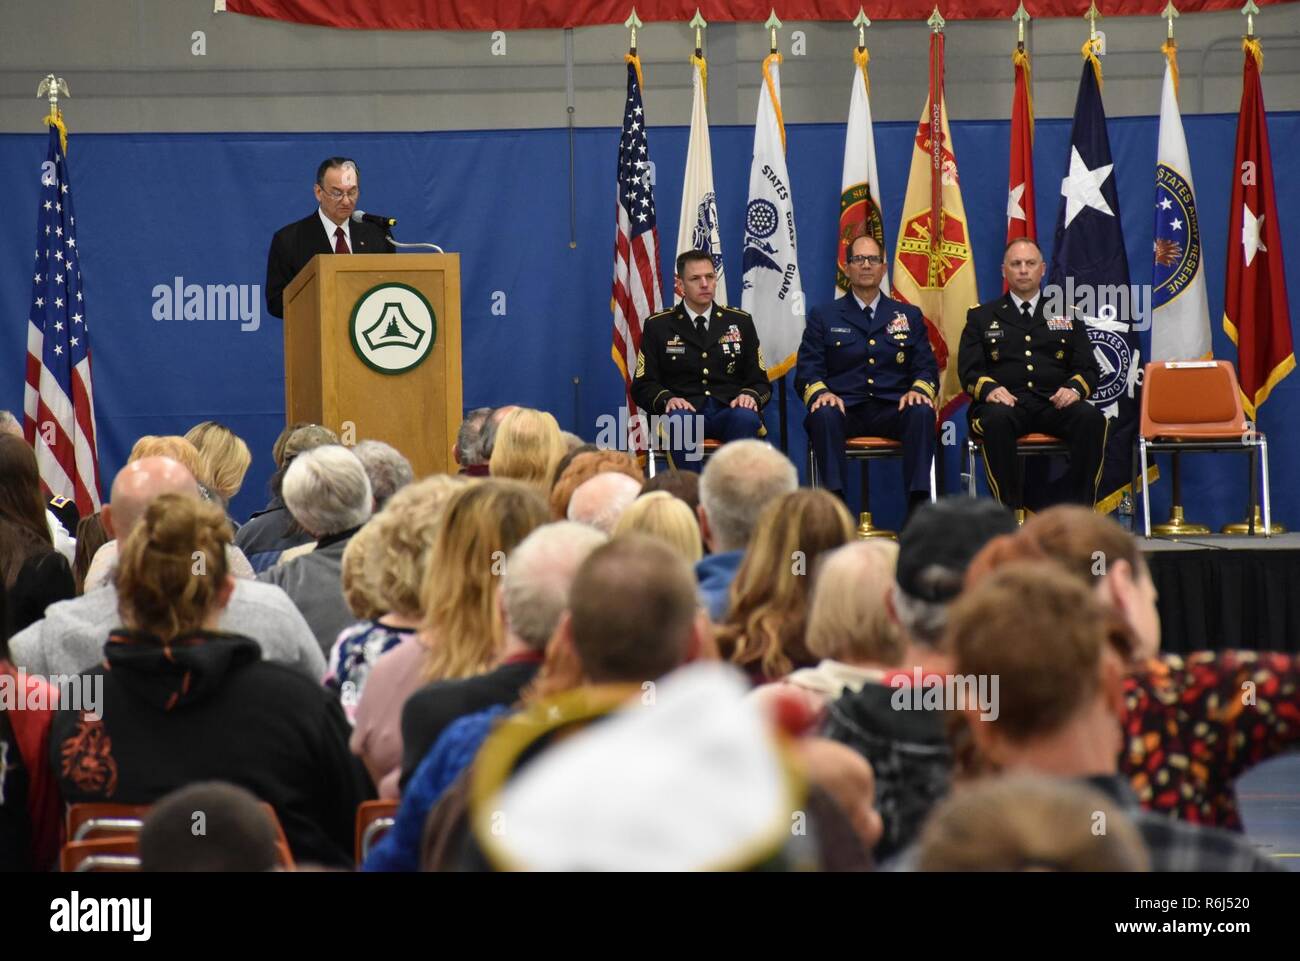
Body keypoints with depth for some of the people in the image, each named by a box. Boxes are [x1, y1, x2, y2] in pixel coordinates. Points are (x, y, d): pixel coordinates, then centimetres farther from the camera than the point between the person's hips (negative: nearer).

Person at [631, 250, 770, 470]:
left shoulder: (740, 322, 16)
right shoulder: (658, 326, 12)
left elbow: (760, 381, 16)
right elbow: (642, 386, 9)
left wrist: (750, 395, -9)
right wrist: (667, 399, -13)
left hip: (729, 411, 1)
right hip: (685, 410, -1)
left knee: (746, 418, -35)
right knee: (677, 420, -38)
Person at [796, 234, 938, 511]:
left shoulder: (909, 316, 21)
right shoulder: (823, 317, 16)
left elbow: (927, 367, 14)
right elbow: (806, 371, 8)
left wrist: (918, 390, -11)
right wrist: (820, 393, -16)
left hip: (893, 410, 1)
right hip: (845, 409, -1)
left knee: (922, 412, -33)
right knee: (824, 415, -37)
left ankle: (918, 506, -37)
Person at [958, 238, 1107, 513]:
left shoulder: (1066, 315, 22)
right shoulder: (981, 317, 19)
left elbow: (1088, 369, 15)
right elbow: (968, 371, 8)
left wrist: (1074, 388, -9)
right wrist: (989, 388, -15)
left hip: (1055, 404, 2)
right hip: (1007, 404, -2)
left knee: (1092, 418, -32)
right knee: (997, 419, -38)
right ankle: (1012, 512, -33)